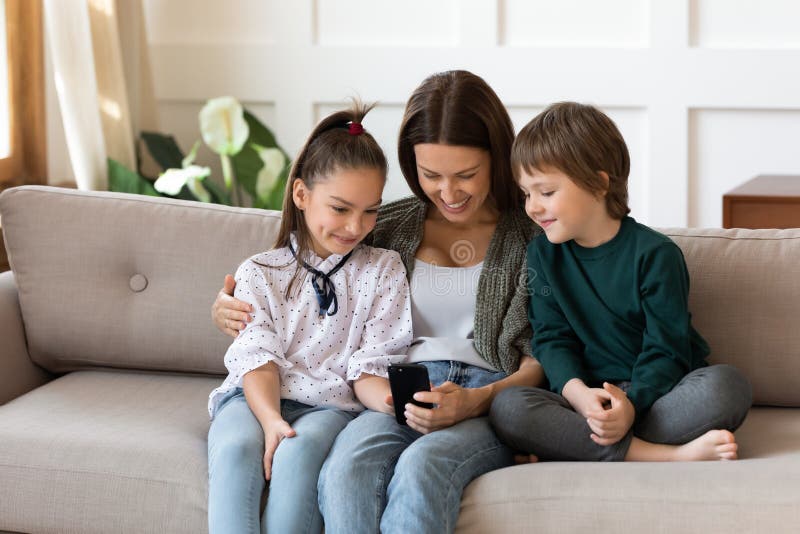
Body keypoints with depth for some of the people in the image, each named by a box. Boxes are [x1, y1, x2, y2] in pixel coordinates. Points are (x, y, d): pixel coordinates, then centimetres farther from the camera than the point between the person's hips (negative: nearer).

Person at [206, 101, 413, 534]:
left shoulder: (383, 271, 11)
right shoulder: (259, 273, 11)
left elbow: (369, 368, 4)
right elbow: (257, 358, -1)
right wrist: (271, 420, -23)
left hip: (332, 404, 0)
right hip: (258, 398, 1)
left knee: (298, 453, -36)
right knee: (235, 449, -34)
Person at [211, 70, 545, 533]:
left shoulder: (532, 238, 9)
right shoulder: (390, 229, 19)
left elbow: (540, 364, 4)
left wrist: (476, 401, -16)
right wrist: (230, 309, 7)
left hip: (493, 399, -2)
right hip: (400, 395, 3)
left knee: (421, 465, -39)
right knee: (348, 469, -36)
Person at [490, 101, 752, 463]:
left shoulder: (654, 253, -6)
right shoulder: (543, 254, 8)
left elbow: (665, 350, -10)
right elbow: (552, 339, 2)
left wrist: (632, 405, -30)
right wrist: (578, 393, -20)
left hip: (655, 393, -2)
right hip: (588, 397, 2)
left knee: (727, 386, -33)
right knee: (507, 407, -28)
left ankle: (571, 446, -33)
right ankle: (668, 456, -35)